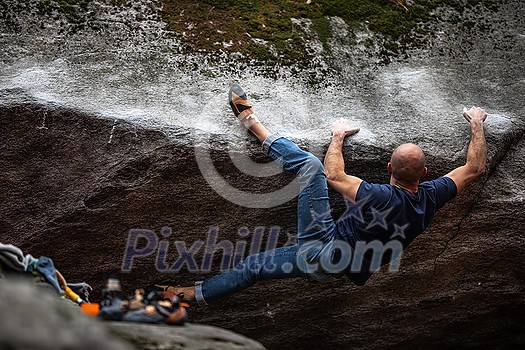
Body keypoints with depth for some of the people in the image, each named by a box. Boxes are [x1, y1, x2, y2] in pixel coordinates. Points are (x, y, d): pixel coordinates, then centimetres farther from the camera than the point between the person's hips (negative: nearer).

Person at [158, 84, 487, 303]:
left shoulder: (380, 197, -27)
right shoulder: (430, 198, -13)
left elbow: (334, 176, -11)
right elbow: (474, 169, 4)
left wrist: (338, 136, 5)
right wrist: (477, 125, 14)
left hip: (320, 251, -7)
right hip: (337, 269, 7)